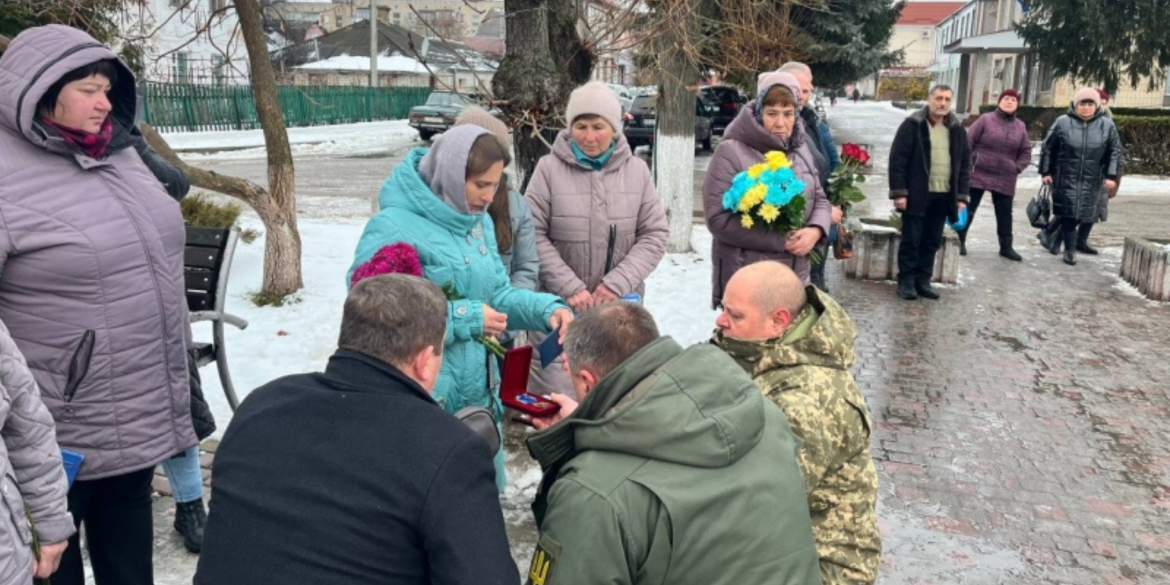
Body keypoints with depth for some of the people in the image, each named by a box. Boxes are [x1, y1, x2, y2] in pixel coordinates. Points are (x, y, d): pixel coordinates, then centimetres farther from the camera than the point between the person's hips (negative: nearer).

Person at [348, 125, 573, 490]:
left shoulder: (479, 221, 6)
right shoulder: (393, 226, -19)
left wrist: (545, 308, -9)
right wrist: (464, 319, -22)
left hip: (479, 392, 8)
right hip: (422, 402, -7)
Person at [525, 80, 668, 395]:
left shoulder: (637, 170, 3)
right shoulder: (549, 168, -5)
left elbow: (655, 234, 3)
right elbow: (534, 236, -7)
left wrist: (618, 283, -10)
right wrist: (570, 288, -14)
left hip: (621, 307, 3)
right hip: (559, 306, -2)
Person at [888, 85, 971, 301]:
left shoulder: (957, 129, 9)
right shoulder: (912, 125, -5)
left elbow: (965, 164, 12)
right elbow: (897, 159, -8)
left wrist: (962, 196, 5)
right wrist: (899, 192, -14)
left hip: (943, 196, 4)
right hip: (917, 194, -4)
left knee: (932, 242, 10)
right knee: (911, 240, 2)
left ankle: (923, 280, 20)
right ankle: (906, 281, 12)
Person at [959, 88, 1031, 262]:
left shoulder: (1020, 127, 9)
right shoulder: (986, 119, -2)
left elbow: (1026, 152, 13)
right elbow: (968, 141, -5)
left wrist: (1017, 168, -2)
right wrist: (968, 164, -11)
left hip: (1005, 179, 3)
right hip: (979, 174, -3)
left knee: (1004, 213, 7)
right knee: (968, 209, 3)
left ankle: (1006, 246, 16)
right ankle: (959, 241, 14)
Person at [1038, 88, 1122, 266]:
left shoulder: (1107, 125, 1)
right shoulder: (1062, 122, -3)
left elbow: (1115, 151, 5)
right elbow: (1048, 148, 2)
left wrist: (1111, 176, -2)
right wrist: (1045, 172, 0)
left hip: (1092, 179, 2)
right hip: (1066, 177, -2)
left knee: (1089, 214, 9)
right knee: (1068, 213, -5)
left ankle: (1080, 241, 29)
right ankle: (1070, 249, 4)